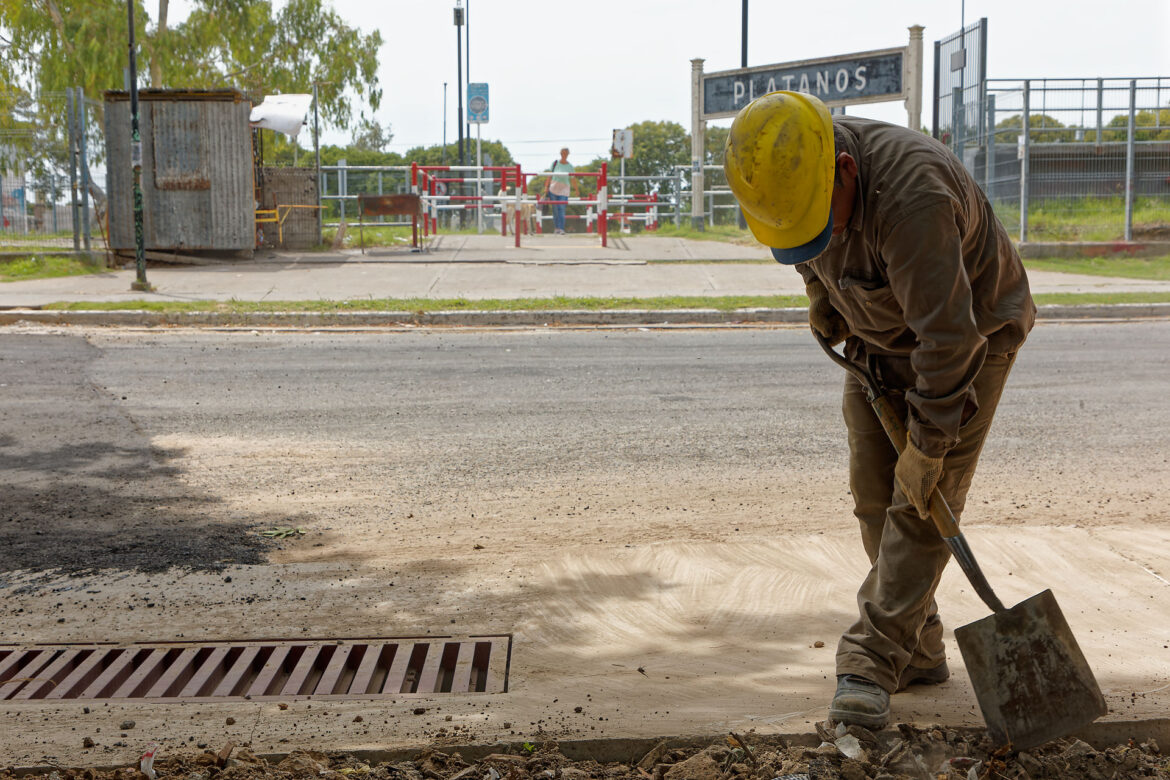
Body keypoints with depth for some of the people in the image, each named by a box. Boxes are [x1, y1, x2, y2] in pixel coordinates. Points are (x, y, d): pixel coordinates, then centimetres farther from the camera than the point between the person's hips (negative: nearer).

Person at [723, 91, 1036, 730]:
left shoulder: (911, 195, -38)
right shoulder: (794, 172, -14)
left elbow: (947, 333, -34)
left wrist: (927, 443, -27)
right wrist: (824, 305, 17)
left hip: (971, 334, -7)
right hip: (880, 336, 7)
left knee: (923, 499, -12)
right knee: (875, 491, 4)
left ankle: (873, 663, -8)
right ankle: (920, 651, 15)